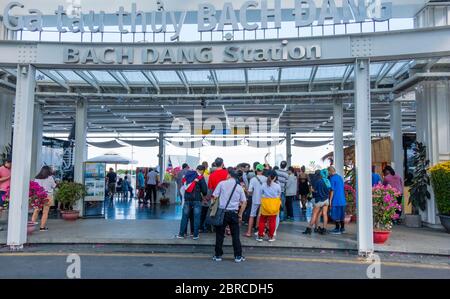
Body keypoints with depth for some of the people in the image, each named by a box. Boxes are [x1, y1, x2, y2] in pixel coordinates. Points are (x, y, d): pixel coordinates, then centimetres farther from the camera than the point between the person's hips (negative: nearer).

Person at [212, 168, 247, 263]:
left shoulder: (222, 183, -1)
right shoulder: (239, 187, 7)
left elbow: (214, 197, -5)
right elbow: (244, 202, 5)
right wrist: (240, 215, 11)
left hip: (222, 212, -2)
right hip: (234, 213, 2)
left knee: (220, 234, 8)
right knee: (235, 235, 8)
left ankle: (218, 255, 15)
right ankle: (238, 256, 12)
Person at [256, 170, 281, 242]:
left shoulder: (264, 185, -5)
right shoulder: (277, 186, -7)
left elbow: (261, 195, -1)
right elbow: (279, 196, 3)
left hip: (265, 205, 0)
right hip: (274, 205, 0)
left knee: (262, 221, 9)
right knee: (272, 221, 9)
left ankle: (260, 236, 13)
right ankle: (271, 236, 16)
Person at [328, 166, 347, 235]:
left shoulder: (332, 178, -13)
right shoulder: (340, 177, 13)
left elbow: (332, 190, -15)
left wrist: (330, 200, -10)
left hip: (336, 200, -8)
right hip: (342, 200, 8)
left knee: (336, 215, -2)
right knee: (341, 214, 14)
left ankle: (337, 229, 1)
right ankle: (342, 228, 20)